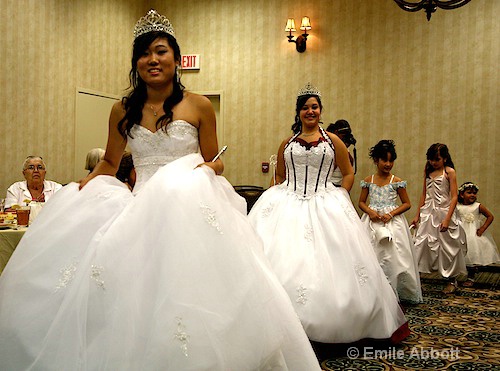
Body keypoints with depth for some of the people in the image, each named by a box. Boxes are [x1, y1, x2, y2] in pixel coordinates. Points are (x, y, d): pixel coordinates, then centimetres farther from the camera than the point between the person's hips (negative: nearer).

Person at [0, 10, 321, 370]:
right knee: (131, 295, -2)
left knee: (184, 291, -12)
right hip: (139, 210, 3)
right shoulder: (123, 110, 7)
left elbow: (214, 162, 7)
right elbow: (109, 164, 19)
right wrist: (80, 191, 1)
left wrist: (206, 169, -16)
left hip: (189, 211, -2)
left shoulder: (199, 106, -1)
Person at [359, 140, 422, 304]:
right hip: (373, 222, 2)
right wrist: (370, 212, -9)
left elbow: (407, 204, 3)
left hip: (392, 222, -1)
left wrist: (391, 214, -11)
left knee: (393, 258, -6)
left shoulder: (396, 182, 0)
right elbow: (361, 202, 11)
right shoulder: (368, 180, 5)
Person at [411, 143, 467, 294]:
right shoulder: (427, 171, 9)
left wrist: (447, 219, -18)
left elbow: (454, 197, -10)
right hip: (428, 213, 4)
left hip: (444, 212, -4)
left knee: (448, 246, 5)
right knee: (420, 245, -2)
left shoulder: (449, 172, -6)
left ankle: (452, 280, 21)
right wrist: (417, 215, 12)